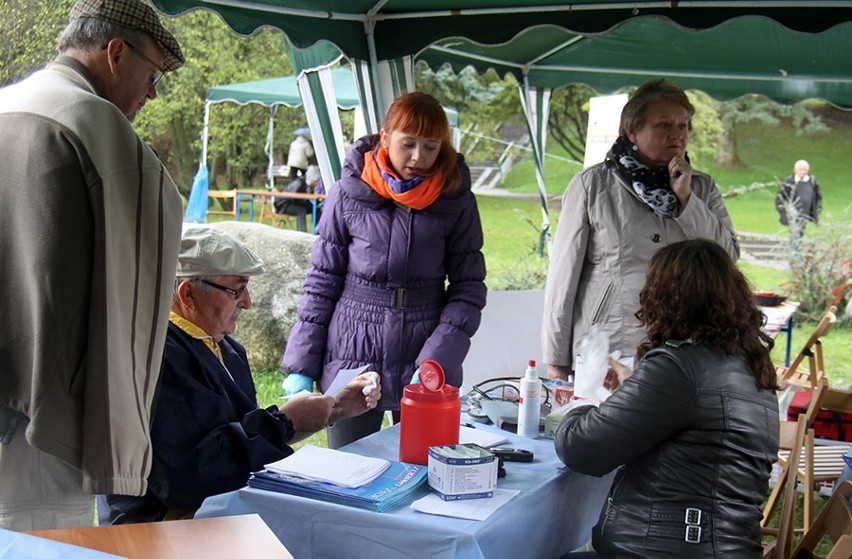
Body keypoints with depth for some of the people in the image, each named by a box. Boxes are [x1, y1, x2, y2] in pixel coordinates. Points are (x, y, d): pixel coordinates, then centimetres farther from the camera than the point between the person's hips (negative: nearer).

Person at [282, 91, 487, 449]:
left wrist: (438, 361, -13)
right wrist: (301, 367, 1)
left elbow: (468, 288, -1)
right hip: (352, 359, 0)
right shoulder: (350, 194, -4)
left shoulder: (456, 201, -2)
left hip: (425, 370, 0)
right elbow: (322, 281, 2)